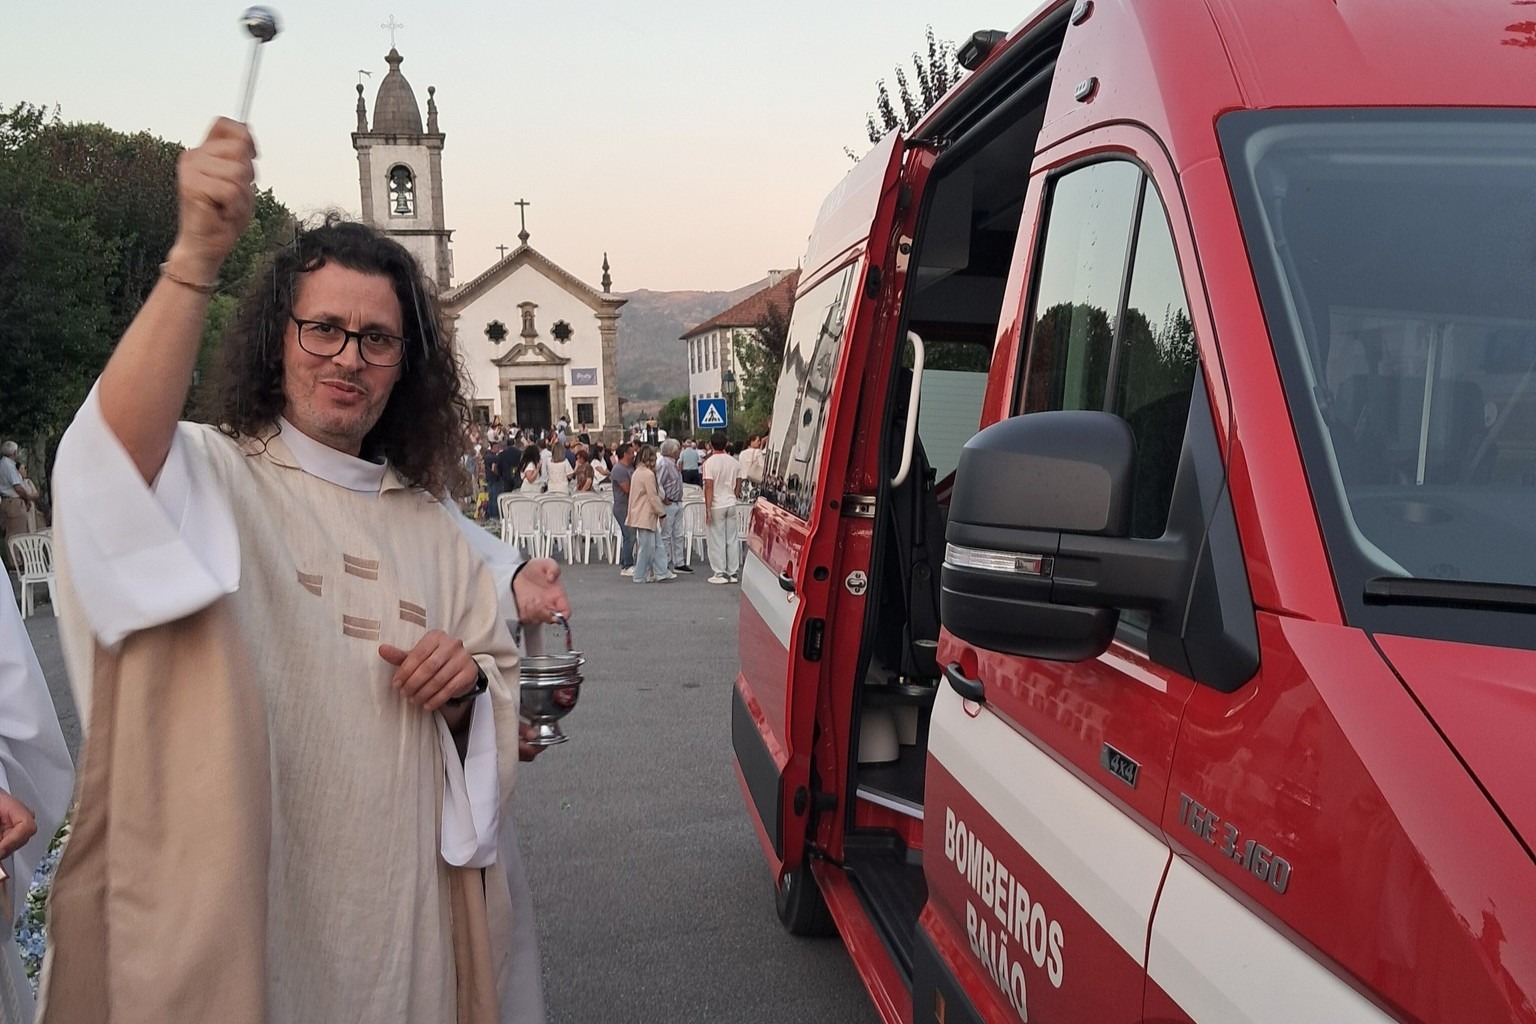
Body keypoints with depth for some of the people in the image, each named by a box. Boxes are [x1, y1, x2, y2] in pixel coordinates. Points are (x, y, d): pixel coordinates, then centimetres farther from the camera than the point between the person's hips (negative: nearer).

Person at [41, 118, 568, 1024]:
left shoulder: (428, 525, 8)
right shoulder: (210, 478, -7)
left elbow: (496, 719, 13)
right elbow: (107, 461, -31)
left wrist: (466, 689, -9)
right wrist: (195, 260, -42)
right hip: (236, 919, -4)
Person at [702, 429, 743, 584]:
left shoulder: (710, 462, -12)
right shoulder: (734, 462, 5)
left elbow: (708, 486, -17)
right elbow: (737, 483, 10)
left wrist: (708, 508, -15)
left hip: (716, 506, -5)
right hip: (731, 503, 5)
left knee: (717, 540, 1)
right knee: (732, 539, 9)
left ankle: (720, 573, 3)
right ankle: (733, 573, 12)